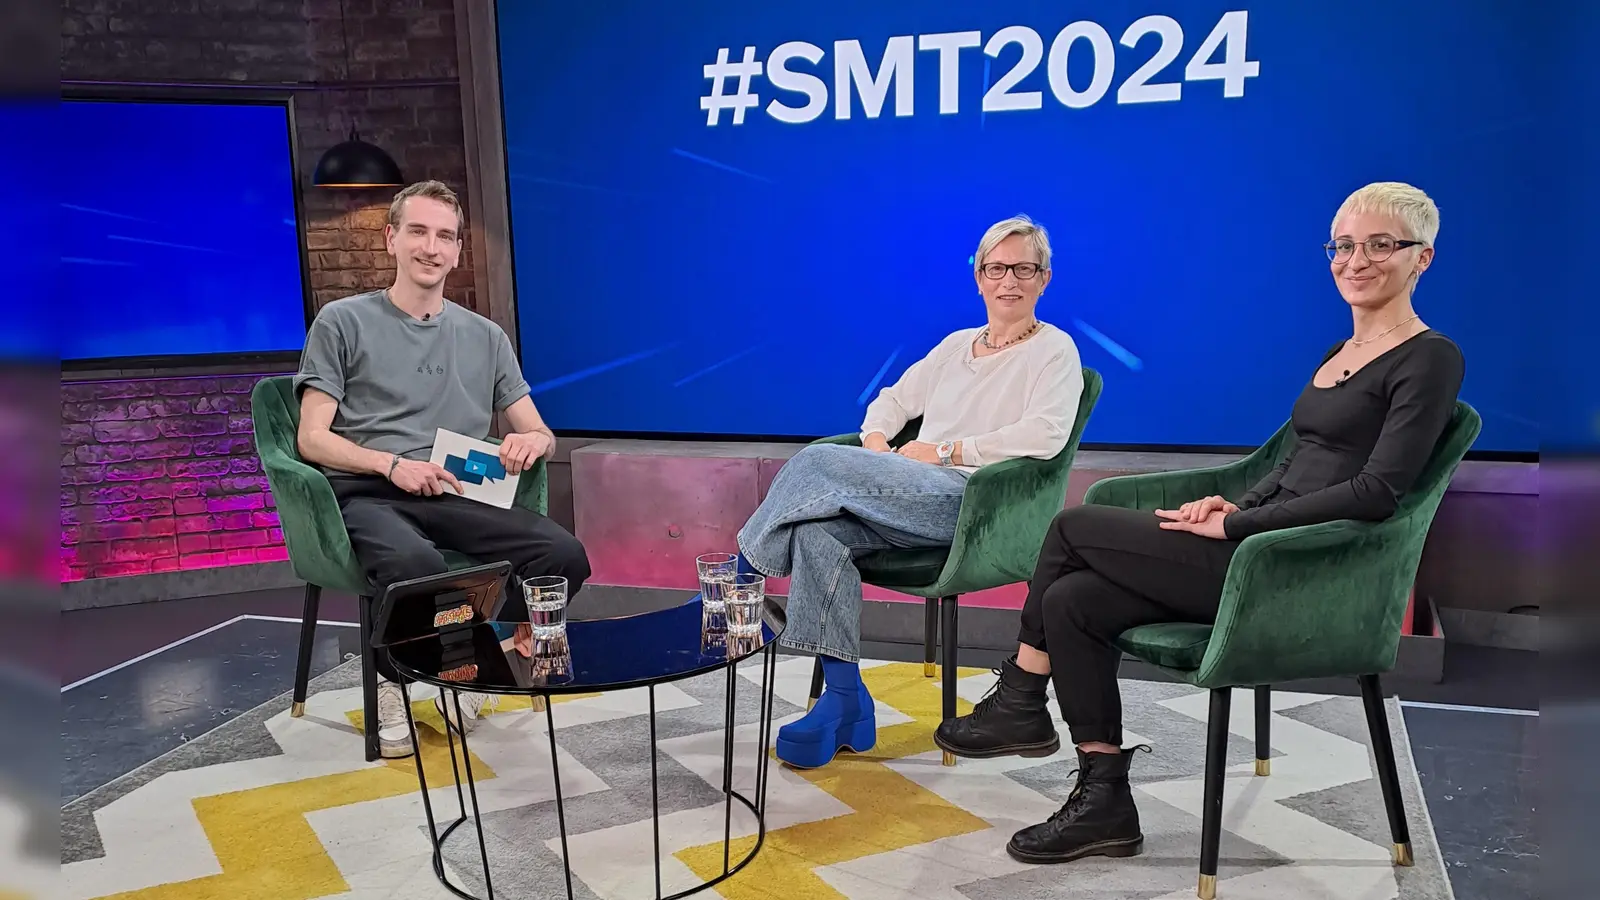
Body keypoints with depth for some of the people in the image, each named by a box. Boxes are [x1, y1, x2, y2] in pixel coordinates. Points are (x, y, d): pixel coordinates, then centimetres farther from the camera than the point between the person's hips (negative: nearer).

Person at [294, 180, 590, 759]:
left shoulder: (485, 337, 20)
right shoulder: (343, 322, 9)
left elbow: (540, 434, 18)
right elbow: (313, 439, 3)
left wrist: (533, 441, -8)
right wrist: (392, 464, -15)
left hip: (457, 497, 3)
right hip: (368, 495, -3)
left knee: (566, 556, -25)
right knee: (417, 566, -39)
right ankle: (392, 678, -5)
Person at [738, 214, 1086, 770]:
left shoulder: (1054, 350, 5)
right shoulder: (957, 345, 25)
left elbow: (1045, 436, -13)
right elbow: (893, 399, 26)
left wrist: (944, 451, -12)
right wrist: (876, 443, 3)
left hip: (973, 502, -6)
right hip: (917, 499, 6)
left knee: (818, 461, -23)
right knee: (818, 529, -25)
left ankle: (743, 571, -2)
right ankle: (844, 701, -19)